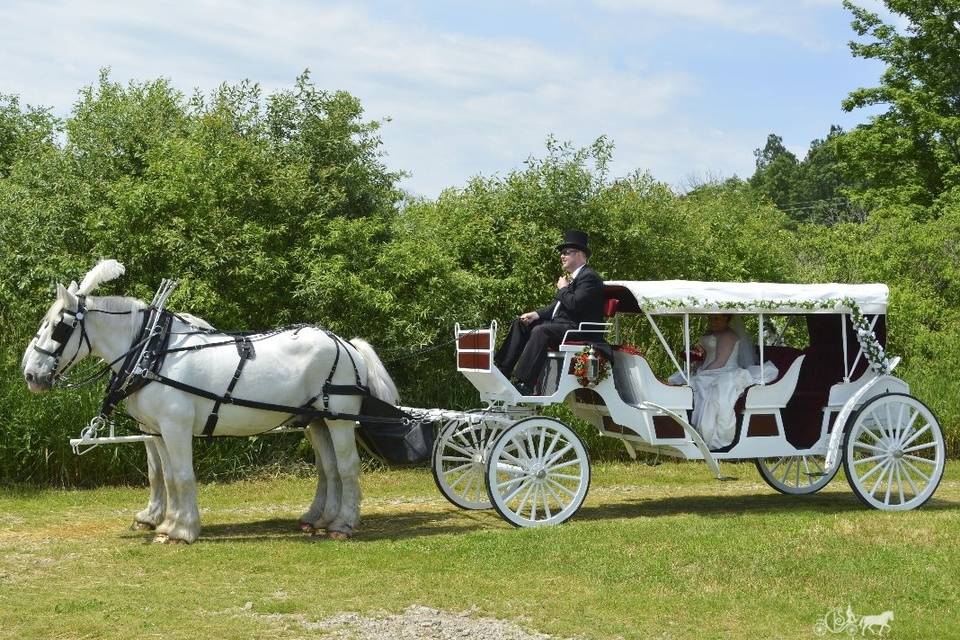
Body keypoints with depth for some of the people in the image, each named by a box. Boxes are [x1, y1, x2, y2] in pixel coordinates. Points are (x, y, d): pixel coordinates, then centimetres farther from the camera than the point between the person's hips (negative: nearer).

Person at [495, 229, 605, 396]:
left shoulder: (589, 277, -11)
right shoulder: (572, 276, 20)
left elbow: (574, 304, -25)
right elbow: (558, 306, 21)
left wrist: (563, 289, -7)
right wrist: (537, 314, 7)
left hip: (577, 328, -11)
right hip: (560, 323, 11)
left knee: (540, 331, -33)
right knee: (520, 324, 9)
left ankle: (524, 384, -39)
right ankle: (501, 370, 0)